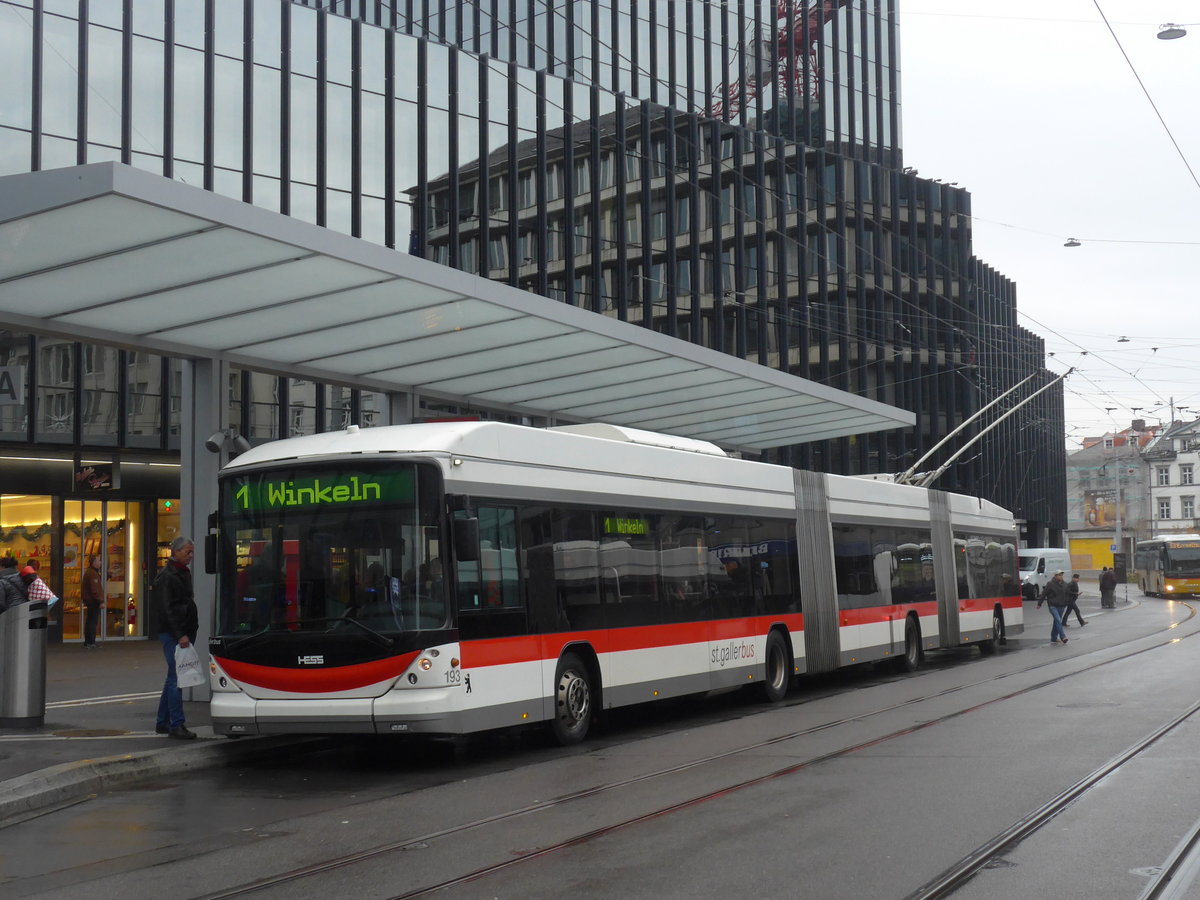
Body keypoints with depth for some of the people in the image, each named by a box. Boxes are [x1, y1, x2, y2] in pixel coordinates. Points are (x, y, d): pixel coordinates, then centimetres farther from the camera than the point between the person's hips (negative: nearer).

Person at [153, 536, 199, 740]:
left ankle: (162, 722, 21)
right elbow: (166, 610, -18)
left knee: (174, 678, 13)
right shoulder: (166, 576, -11)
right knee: (176, 678, -10)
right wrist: (180, 635, -22)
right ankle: (176, 724, -9)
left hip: (184, 634, 10)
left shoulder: (184, 573, 19)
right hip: (173, 635, -10)